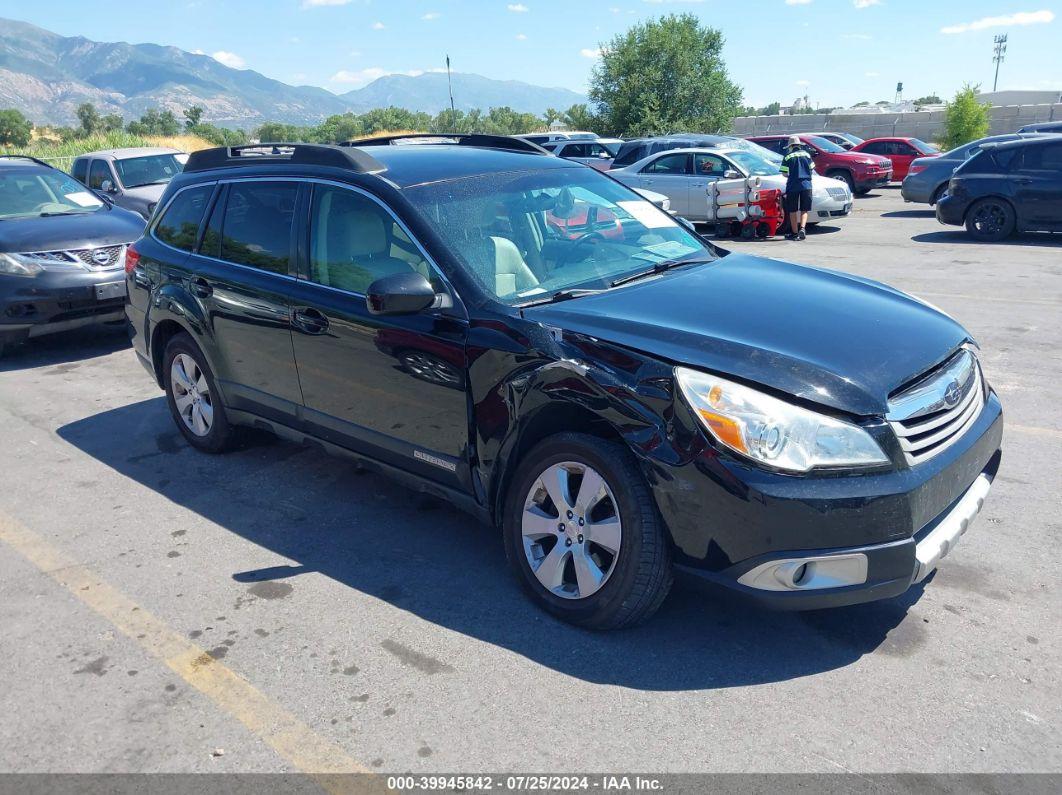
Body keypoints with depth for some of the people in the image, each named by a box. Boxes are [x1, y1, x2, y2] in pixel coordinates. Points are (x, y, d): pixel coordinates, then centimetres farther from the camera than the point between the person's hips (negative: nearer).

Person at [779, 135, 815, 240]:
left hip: (793, 186, -2)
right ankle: (802, 229, -14)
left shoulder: (788, 157, -1)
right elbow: (812, 170, 11)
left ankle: (794, 233, 9)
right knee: (804, 210, 7)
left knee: (793, 211, 7)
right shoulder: (806, 154, 8)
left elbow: (785, 173, -2)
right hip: (806, 185, 2)